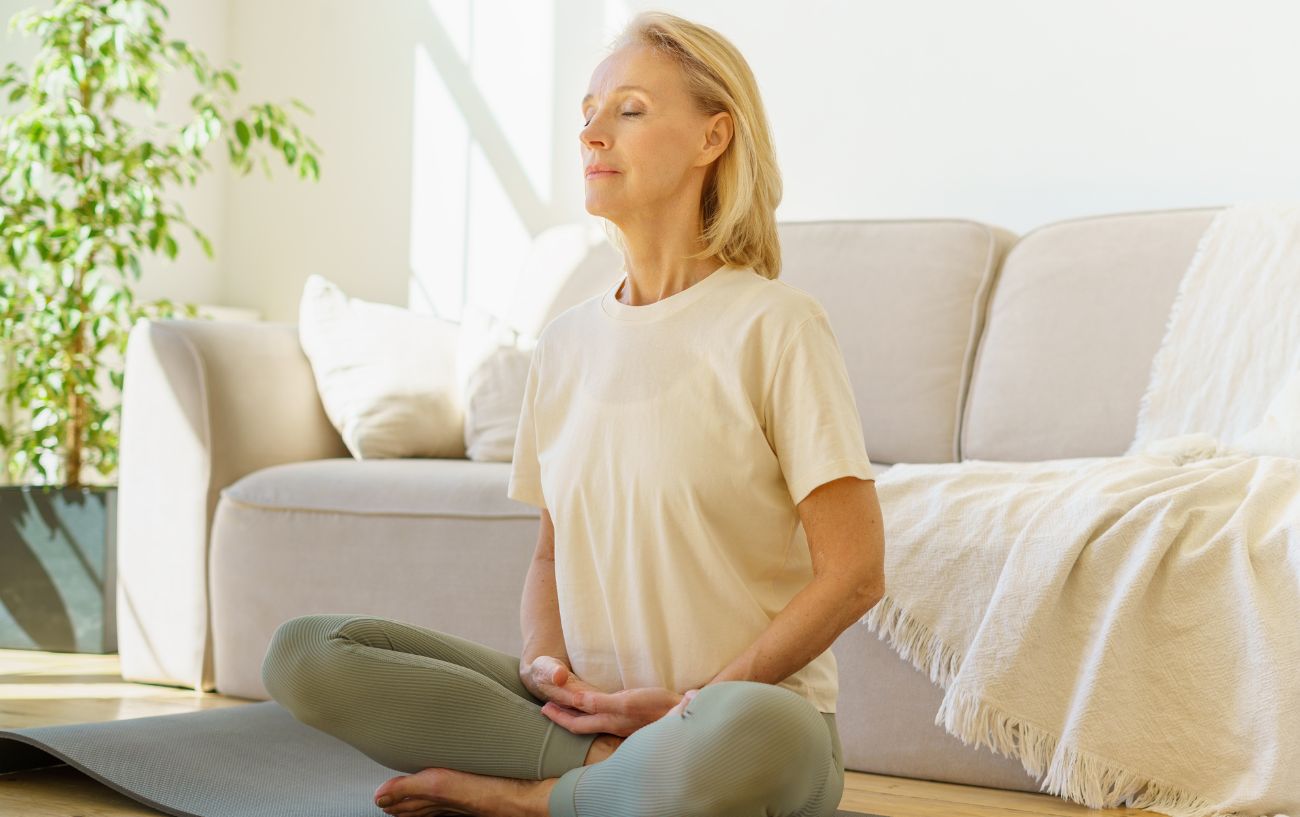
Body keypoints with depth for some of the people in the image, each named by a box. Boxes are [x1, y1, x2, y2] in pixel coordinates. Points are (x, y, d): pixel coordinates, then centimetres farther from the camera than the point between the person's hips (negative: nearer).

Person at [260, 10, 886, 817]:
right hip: (592, 705, 5)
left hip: (751, 708, -5)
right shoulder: (567, 341, 11)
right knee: (304, 652, -11)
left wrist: (690, 704, -12)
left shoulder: (773, 325, -7)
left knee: (744, 738, -43)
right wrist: (546, 661, -4)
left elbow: (854, 574, -10)